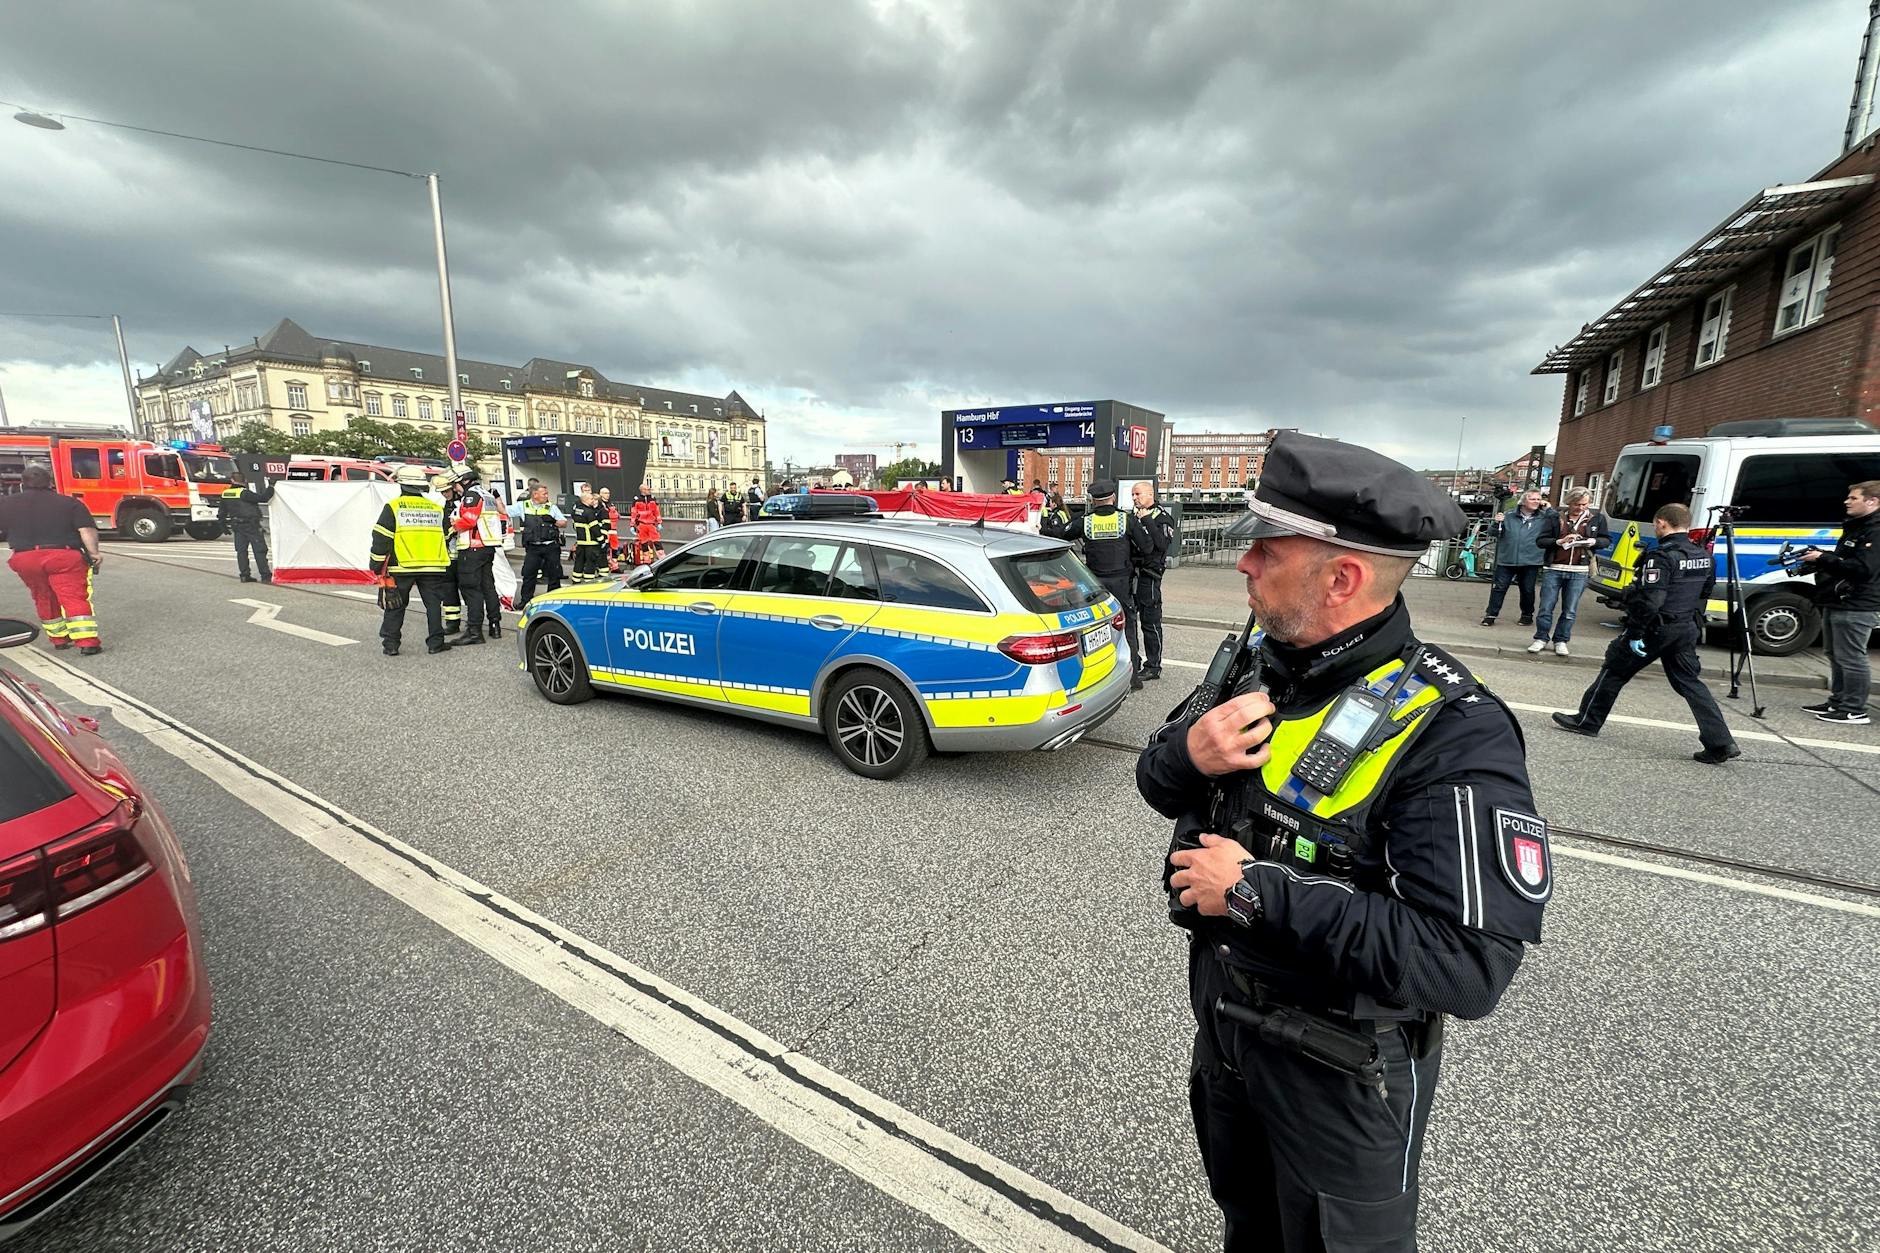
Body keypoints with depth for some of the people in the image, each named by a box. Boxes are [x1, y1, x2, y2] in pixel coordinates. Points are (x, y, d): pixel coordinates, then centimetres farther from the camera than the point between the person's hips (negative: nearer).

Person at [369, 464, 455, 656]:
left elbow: (381, 539, -5)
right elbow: (444, 537, 17)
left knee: (395, 606, 9)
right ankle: (435, 642, 8)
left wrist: (377, 566, 3)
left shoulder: (393, 507, -3)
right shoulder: (436, 507, 8)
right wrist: (444, 560, 27)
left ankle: (390, 643, 11)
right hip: (433, 567, 2)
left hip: (401, 568, -2)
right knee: (433, 604, 8)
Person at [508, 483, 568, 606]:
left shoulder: (552, 507, 5)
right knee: (528, 574, 5)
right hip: (533, 548, 0)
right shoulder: (522, 506, 5)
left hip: (551, 546, 0)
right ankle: (525, 600, 16)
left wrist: (554, 522, -10)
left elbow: (564, 522, 6)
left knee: (554, 574, 6)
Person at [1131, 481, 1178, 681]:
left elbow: (1162, 544, -19)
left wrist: (1147, 521, -18)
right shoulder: (1133, 516, 17)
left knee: (1150, 623, -1)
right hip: (1130, 573, 7)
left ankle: (1153, 666, 7)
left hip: (1149, 576, -7)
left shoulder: (1163, 518, -4)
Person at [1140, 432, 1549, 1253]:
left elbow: (1468, 964, -33)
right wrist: (1188, 755, -21)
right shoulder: (1258, 665, -7)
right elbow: (1157, 782, 1)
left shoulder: (1448, 735, -28)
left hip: (1339, 1073, -5)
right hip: (1221, 1020, 6)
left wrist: (1255, 893, -31)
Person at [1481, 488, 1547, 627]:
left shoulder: (1543, 518, 6)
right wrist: (1497, 523, -11)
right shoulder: (1509, 517, 8)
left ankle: (1527, 615, 24)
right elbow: (1494, 533, 10)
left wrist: (1548, 509, -6)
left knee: (1527, 590, 9)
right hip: (1506, 560, 0)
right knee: (1499, 588, -3)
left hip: (1531, 562, 0)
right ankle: (1491, 615, 0)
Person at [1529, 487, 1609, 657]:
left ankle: (1561, 641, 19)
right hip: (1554, 569, -1)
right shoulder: (1554, 516, -1)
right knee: (1546, 607, 1)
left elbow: (1606, 539, 15)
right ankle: (1541, 639, 15)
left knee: (1570, 611, 7)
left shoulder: (1597, 518, 5)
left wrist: (1594, 542, -6)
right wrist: (1560, 541, -18)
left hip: (1579, 571, 1)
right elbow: (1541, 541, -1)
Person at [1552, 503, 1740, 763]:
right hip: (1688, 629, 8)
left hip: (1656, 629, -8)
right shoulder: (1704, 558, 9)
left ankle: (1587, 721, 14)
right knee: (1689, 683, 11)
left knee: (1614, 671, 6)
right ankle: (1720, 743, 6)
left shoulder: (1662, 556, -18)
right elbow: (1703, 594, 18)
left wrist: (1635, 633, -21)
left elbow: (1649, 600, -24)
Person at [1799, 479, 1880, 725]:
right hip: (1836, 604, 10)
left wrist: (1823, 559, -18)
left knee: (1851, 659, -5)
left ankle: (1855, 711, 0)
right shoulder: (1855, 527, 18)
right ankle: (1837, 703, 23)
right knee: (1836, 657, 15)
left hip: (1855, 608, -10)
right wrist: (1817, 560, 9)